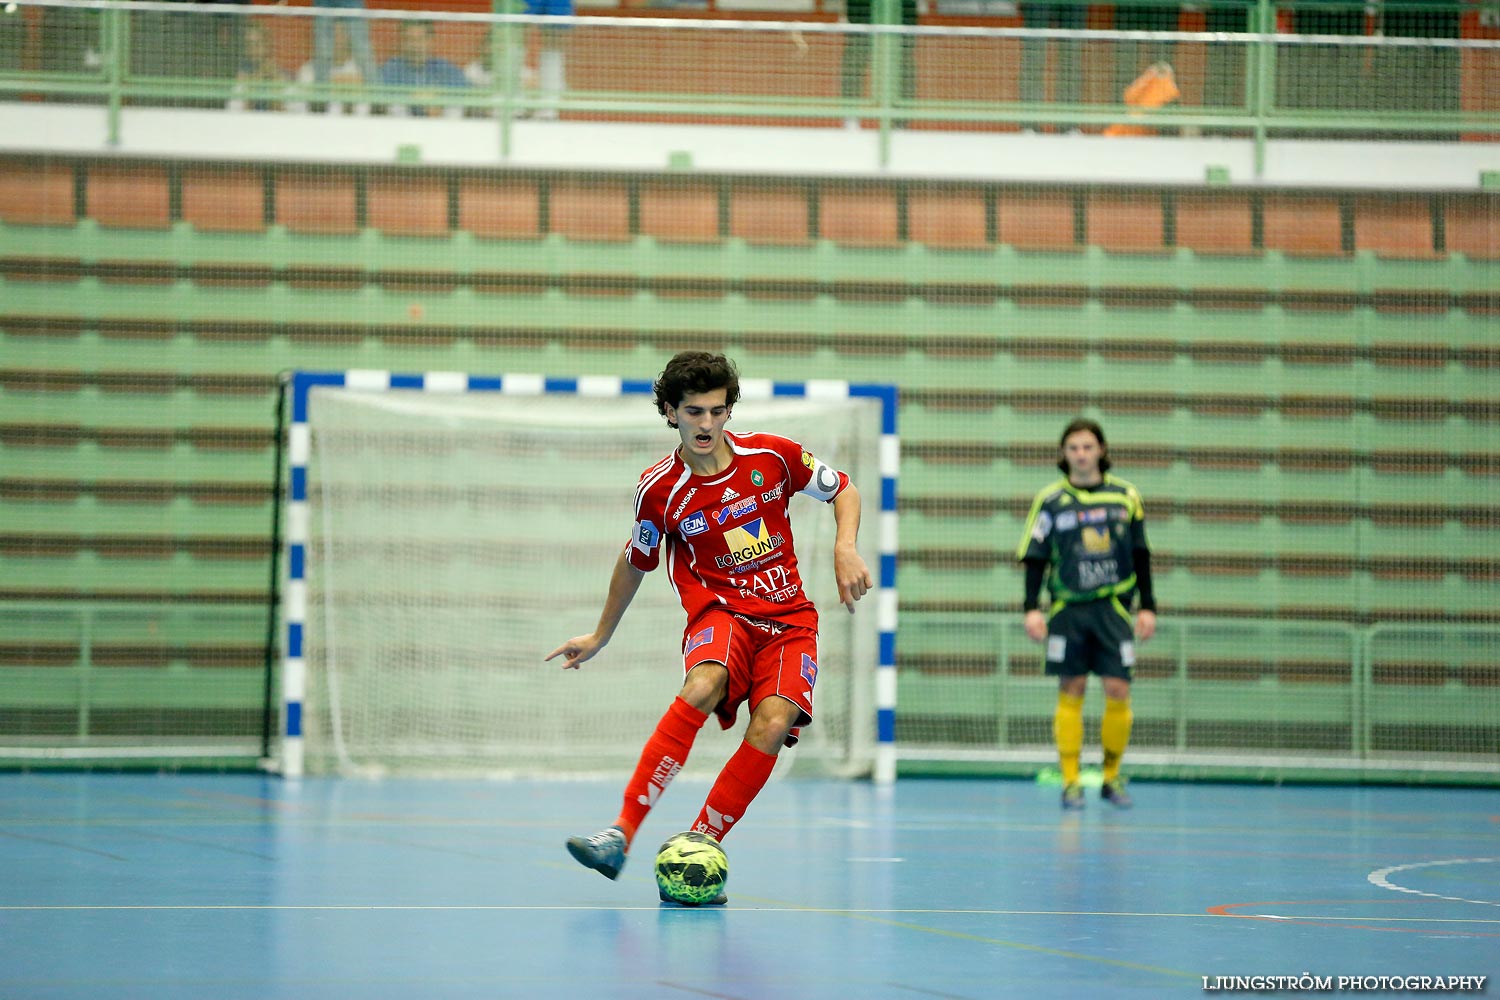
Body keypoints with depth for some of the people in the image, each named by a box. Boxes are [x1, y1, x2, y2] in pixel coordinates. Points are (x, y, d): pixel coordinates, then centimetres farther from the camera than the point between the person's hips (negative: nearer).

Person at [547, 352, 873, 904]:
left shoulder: (772, 455, -2)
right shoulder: (660, 489, -4)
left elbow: (843, 490, 14)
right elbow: (635, 562, 14)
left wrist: (845, 549, -4)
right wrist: (600, 636, 23)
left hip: (789, 616, 2)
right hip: (719, 612, -2)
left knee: (772, 724, -26)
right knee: (703, 686, -36)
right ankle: (621, 834, -40)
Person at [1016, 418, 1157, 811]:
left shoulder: (1125, 496, 6)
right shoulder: (1050, 500, 1)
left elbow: (1140, 557, 11)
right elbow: (1035, 558, 1)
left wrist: (1147, 606, 8)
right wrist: (1032, 608, -8)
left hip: (1113, 606, 1)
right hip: (1068, 608, -1)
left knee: (1118, 690, -5)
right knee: (1070, 693, 0)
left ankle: (1111, 777, 9)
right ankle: (1070, 782, 4)